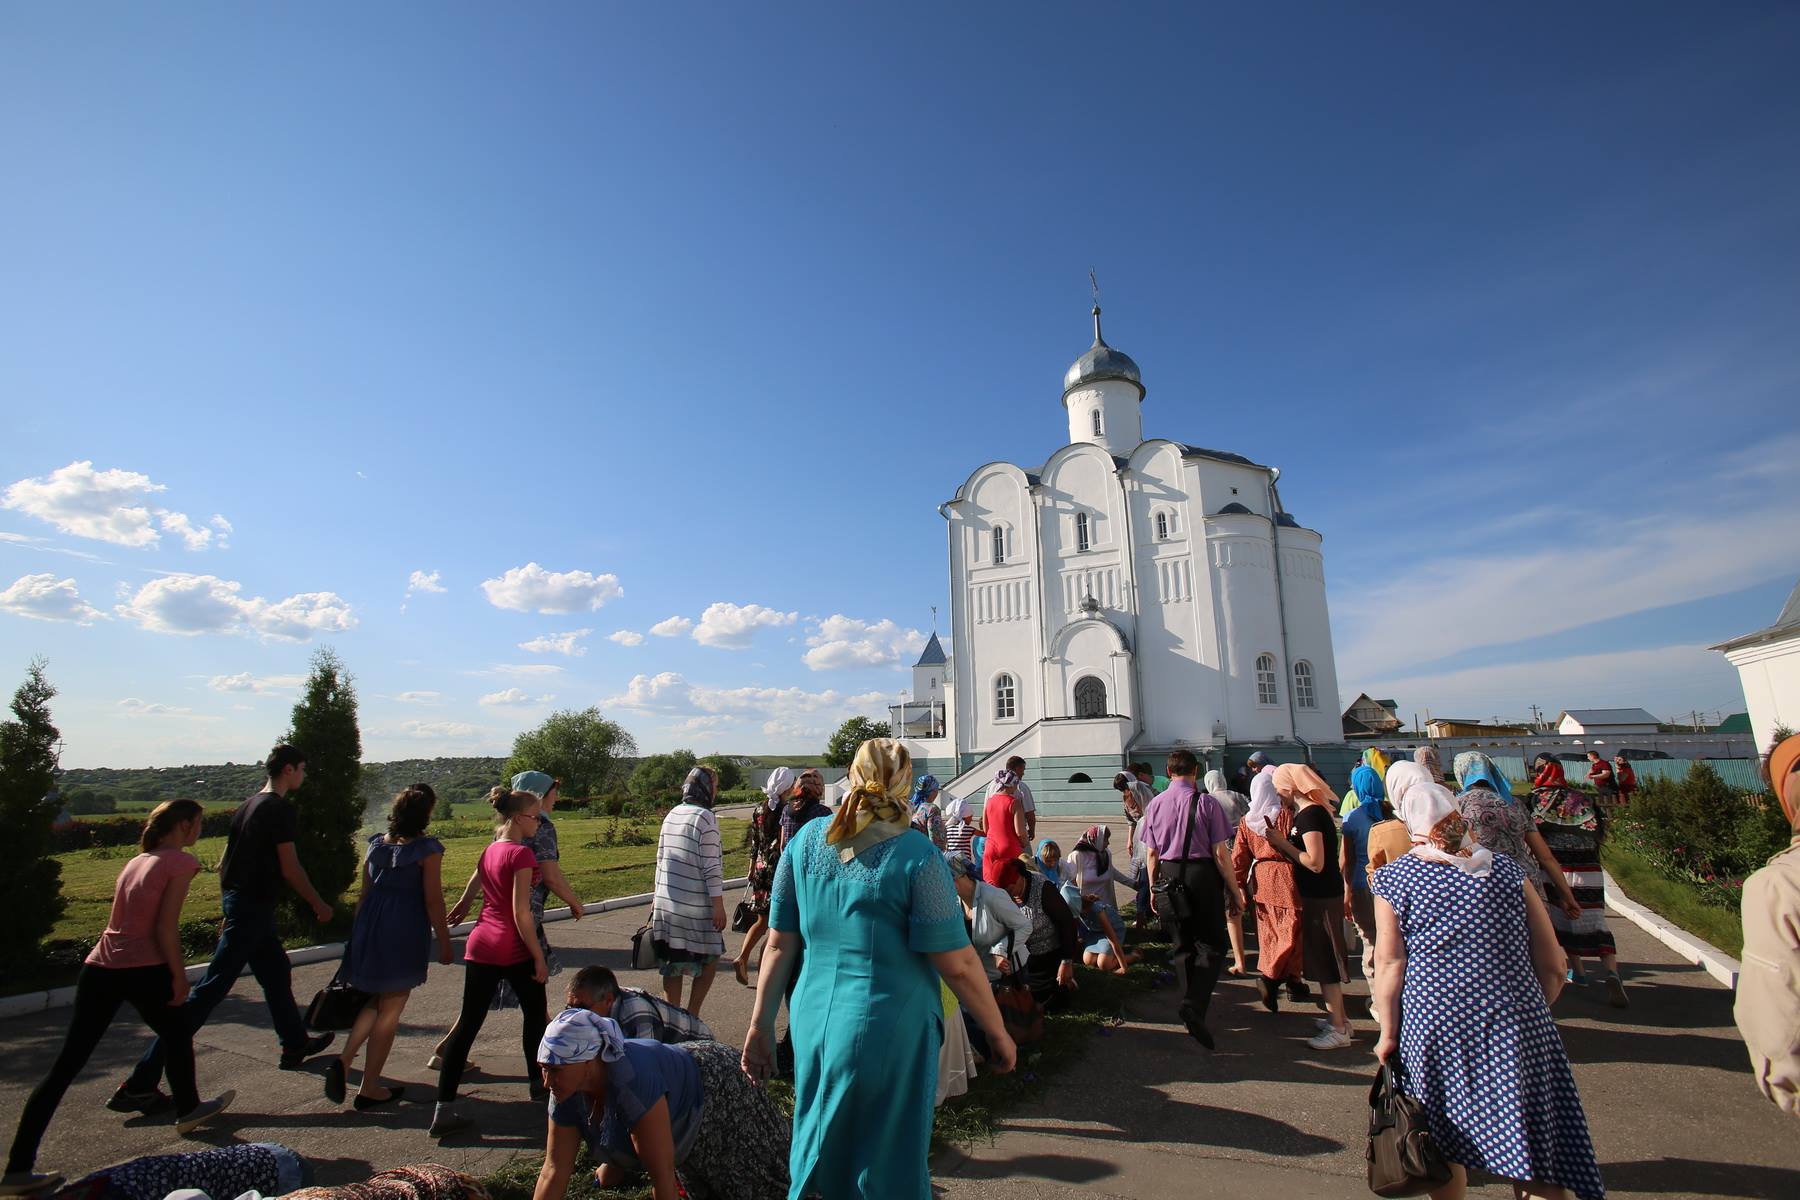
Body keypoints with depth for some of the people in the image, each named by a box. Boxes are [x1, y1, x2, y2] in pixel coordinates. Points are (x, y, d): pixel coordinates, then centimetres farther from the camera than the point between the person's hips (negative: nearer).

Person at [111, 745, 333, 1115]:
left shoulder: (247, 806, 11)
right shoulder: (280, 809, -16)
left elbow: (225, 863, 16)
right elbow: (290, 868, -15)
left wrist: (229, 910, 24)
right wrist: (318, 904, -3)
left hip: (238, 902, 10)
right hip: (254, 907, -10)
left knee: (276, 973, 20)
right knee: (209, 991, -5)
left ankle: (296, 1045, 34)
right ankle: (140, 1082, -1)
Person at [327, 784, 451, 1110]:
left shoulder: (376, 844, 5)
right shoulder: (427, 850, -14)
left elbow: (364, 894, 11)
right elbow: (433, 901, -12)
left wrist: (360, 933, 22)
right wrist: (445, 944, -3)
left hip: (369, 930, 6)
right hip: (405, 934, -6)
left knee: (376, 1001, 25)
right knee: (390, 1012, 8)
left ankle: (343, 1061, 9)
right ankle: (369, 1089, 18)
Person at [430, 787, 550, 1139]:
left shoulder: (489, 851, 8)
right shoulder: (521, 853, -16)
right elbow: (521, 913, -17)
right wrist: (539, 957, -11)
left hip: (480, 945, 6)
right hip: (512, 949, -6)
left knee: (468, 1024, 7)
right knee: (534, 1013, 16)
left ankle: (443, 1110, 5)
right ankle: (538, 1083, 31)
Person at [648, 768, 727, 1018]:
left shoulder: (672, 815, 9)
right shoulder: (705, 817, -14)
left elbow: (661, 859, 15)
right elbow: (711, 866, -16)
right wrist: (718, 904, -12)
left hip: (665, 903, 7)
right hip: (695, 906, -7)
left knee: (672, 963, 14)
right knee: (710, 958, 9)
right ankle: (691, 1016, 7)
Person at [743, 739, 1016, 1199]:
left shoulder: (806, 840, -2)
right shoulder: (915, 854, -16)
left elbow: (779, 943, 4)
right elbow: (958, 965, -14)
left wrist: (761, 1025, 12)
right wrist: (998, 1034, -1)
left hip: (814, 1021, 5)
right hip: (889, 1032, -4)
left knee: (816, 1161, 23)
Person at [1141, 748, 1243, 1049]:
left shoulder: (1155, 804, 2)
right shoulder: (1206, 802, -10)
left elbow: (1151, 853, 5)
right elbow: (1220, 853, -10)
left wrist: (1154, 888, 16)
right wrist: (1235, 891, 0)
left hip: (1168, 878, 4)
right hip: (1202, 876, -4)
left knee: (1183, 947, 17)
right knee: (1212, 946, 7)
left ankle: (1193, 1011, 24)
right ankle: (1194, 1005, -11)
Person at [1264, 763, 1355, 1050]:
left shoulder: (1309, 814, -21)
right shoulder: (1315, 810, 9)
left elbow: (1315, 862, -26)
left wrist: (1283, 844, -17)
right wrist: (1284, 842, 6)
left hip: (1321, 897, -10)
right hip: (1324, 894, 10)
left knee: (1325, 962, 0)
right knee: (1326, 959, 20)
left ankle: (1338, 1030, 10)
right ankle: (1339, 1015, 33)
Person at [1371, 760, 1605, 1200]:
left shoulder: (1393, 879, -1)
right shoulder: (1506, 871, 5)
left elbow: (1389, 965, -4)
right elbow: (1552, 967, 6)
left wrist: (1388, 1033, 5)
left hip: (1433, 1027, -1)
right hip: (1515, 1028, 1)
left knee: (1445, 1147, 18)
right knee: (1535, 1157, 8)